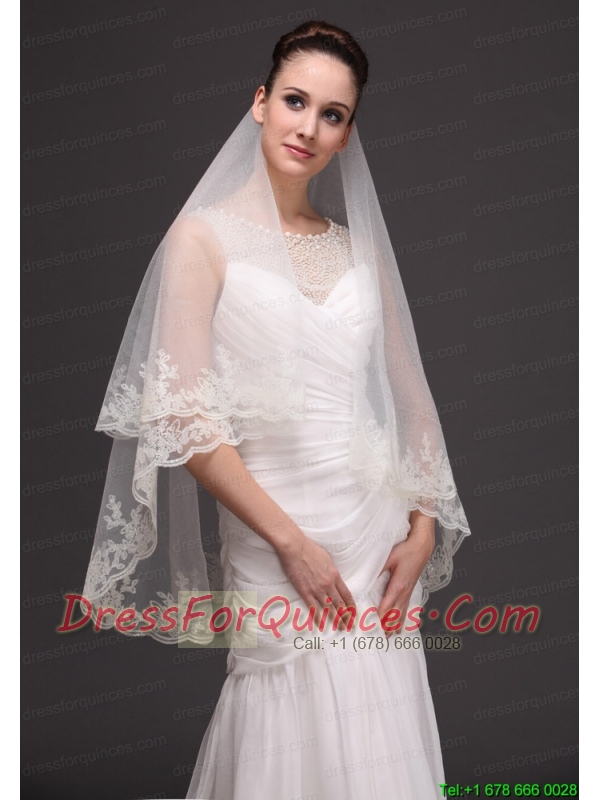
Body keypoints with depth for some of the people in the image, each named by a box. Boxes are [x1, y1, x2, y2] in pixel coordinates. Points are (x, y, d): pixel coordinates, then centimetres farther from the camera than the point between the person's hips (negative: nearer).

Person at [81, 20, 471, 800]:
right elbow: (183, 419, -10)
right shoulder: (206, 235, -3)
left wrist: (423, 530, 0)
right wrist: (292, 542, -14)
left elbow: (409, 399, 13)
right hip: (276, 549, -4)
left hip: (383, 542, 5)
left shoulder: (360, 247, 11)